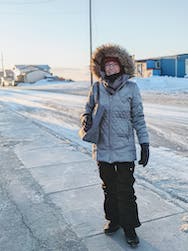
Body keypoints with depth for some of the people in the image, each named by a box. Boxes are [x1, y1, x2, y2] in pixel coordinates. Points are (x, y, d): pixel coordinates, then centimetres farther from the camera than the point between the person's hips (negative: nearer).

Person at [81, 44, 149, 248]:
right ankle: (113, 220, 37)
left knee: (125, 191, 4)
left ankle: (129, 227, 23)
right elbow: (88, 109, 12)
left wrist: (144, 143, -2)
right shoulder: (97, 88, 0)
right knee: (108, 188, 17)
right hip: (102, 149, 3)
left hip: (124, 150, -2)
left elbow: (138, 118, 0)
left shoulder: (131, 87, -4)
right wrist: (86, 118, -12)